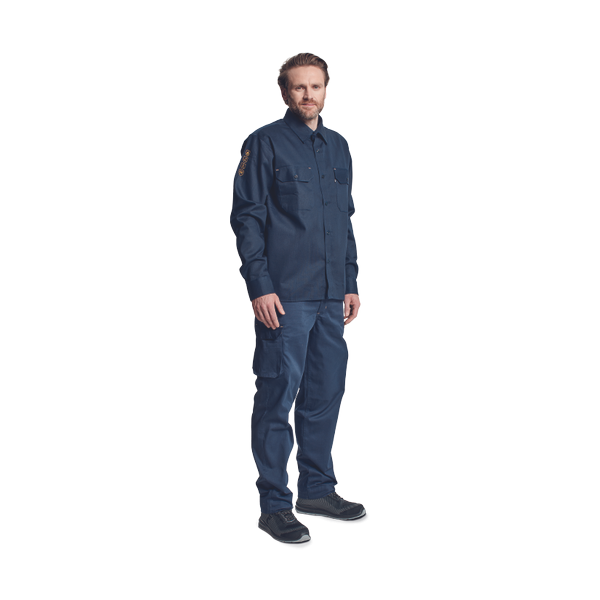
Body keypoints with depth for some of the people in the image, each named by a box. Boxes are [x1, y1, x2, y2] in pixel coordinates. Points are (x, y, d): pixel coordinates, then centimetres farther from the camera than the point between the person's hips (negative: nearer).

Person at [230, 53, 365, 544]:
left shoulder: (338, 147, 15)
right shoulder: (265, 144, -4)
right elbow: (247, 218, -8)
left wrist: (351, 284, 14)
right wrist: (260, 287, -15)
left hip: (331, 298, 7)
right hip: (284, 298, -6)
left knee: (326, 392, 12)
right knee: (278, 396, -2)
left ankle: (317, 488, 27)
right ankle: (274, 506, 8)